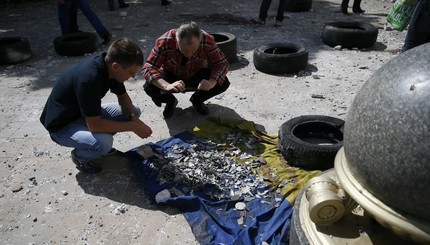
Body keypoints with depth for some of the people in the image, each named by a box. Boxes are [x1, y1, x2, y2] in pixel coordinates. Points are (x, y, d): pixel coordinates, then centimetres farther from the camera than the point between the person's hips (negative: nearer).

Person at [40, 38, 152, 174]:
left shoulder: (108, 65, -13)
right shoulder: (89, 78, -37)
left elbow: (123, 96, 3)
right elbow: (94, 125, -34)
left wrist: (134, 119, -15)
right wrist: (133, 127, -26)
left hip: (86, 115, 8)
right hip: (62, 125, -8)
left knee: (134, 112, 0)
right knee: (103, 143, -34)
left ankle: (101, 147, 12)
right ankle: (79, 156, 0)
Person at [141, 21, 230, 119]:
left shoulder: (207, 40, -29)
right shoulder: (165, 41, -32)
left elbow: (223, 64, -23)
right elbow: (147, 67, -33)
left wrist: (211, 82, -43)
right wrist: (167, 86, -51)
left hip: (197, 76, 1)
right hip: (171, 76, -1)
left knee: (224, 83, -24)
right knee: (149, 87, -30)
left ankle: (197, 100, 7)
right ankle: (170, 101, 6)